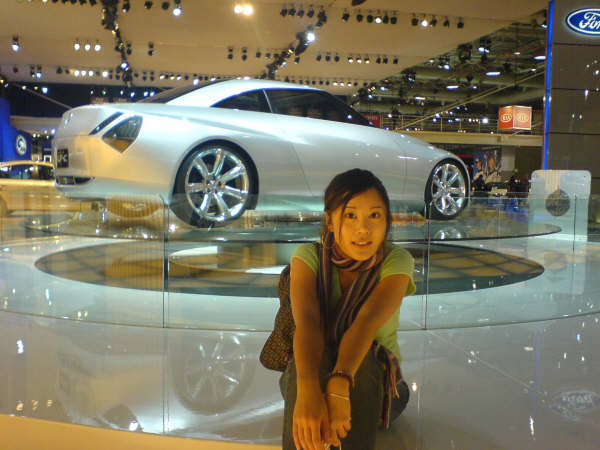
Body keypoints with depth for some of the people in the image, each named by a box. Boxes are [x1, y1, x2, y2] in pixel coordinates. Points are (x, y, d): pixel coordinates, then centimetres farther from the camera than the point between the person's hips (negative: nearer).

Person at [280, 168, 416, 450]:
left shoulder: (396, 262, -12)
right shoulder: (309, 256, -11)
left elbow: (368, 321, -31)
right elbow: (306, 321, -30)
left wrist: (338, 386, -48)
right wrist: (308, 390, -48)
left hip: (376, 384, 0)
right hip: (310, 376, 0)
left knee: (362, 359, -34)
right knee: (313, 353, -33)